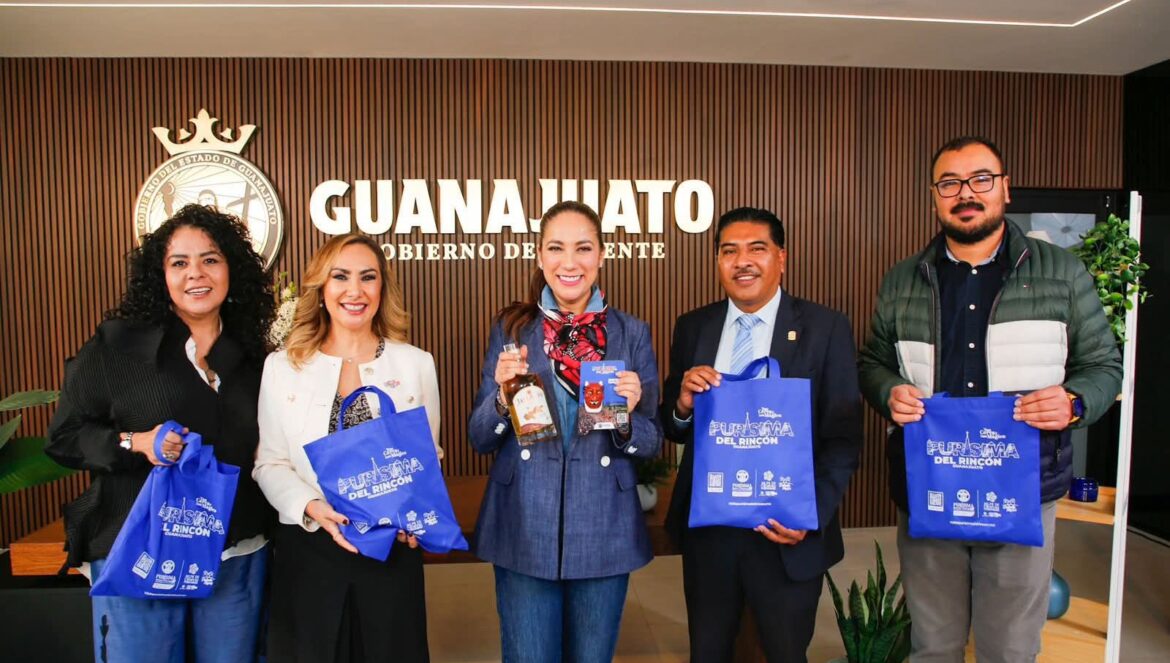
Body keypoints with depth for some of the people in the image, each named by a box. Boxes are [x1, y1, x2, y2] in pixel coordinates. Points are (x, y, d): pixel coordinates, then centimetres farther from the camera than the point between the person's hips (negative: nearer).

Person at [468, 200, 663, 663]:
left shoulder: (632, 333, -1)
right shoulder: (511, 328, -1)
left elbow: (651, 445, 3)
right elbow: (479, 439, 1)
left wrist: (628, 414, -18)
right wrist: (503, 395, -18)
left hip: (604, 534, 1)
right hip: (524, 531, 0)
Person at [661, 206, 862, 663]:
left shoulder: (826, 329, -7)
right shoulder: (692, 328, 2)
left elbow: (844, 438, -7)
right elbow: (673, 430, 5)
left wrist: (812, 514, -19)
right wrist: (683, 405, -17)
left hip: (787, 533, -2)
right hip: (706, 529, 3)